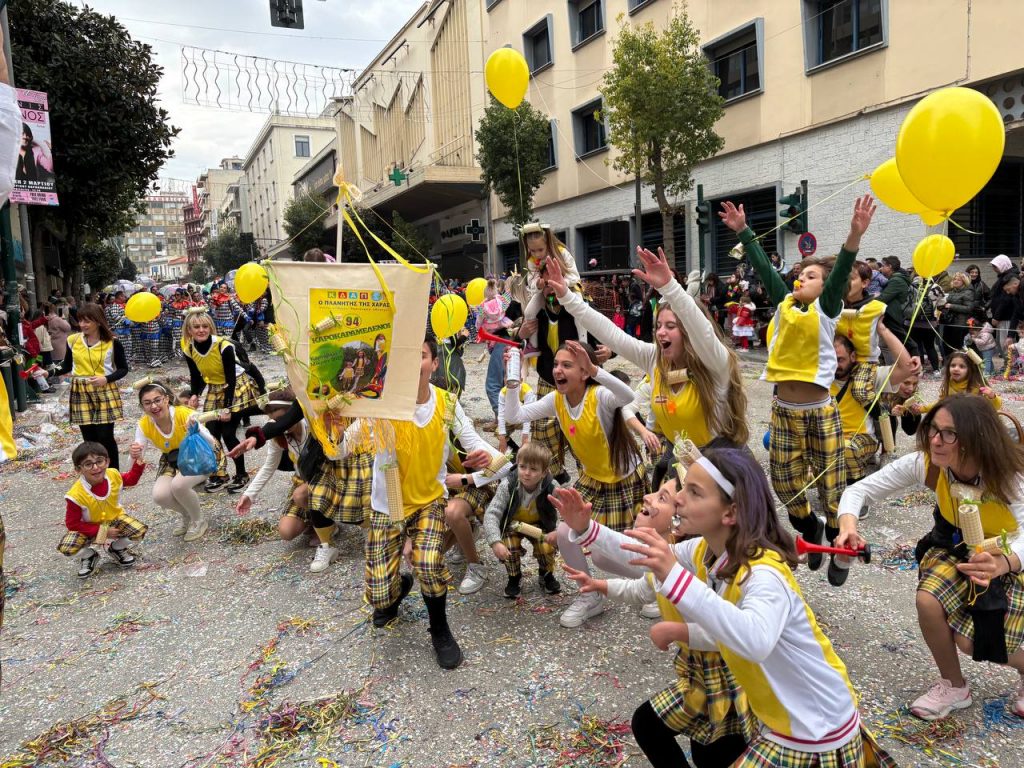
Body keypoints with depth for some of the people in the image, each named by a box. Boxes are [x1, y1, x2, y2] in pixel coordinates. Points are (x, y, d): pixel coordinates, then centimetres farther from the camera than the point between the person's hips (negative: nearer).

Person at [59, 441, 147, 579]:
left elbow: (131, 479, 6)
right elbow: (72, 524, -21)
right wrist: (102, 531, -26)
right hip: (90, 528, -2)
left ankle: (117, 548, 9)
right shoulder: (76, 495, -30)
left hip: (114, 519, 3)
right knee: (65, 548, -28)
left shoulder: (113, 475, -18)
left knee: (140, 531, -25)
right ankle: (88, 556, 9)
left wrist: (138, 461, -12)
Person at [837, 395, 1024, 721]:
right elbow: (859, 490, -22)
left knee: (973, 640, -13)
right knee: (928, 601, -22)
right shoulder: (925, 463, -25)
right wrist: (848, 525, -43)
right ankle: (954, 686, 7)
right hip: (955, 542, 3)